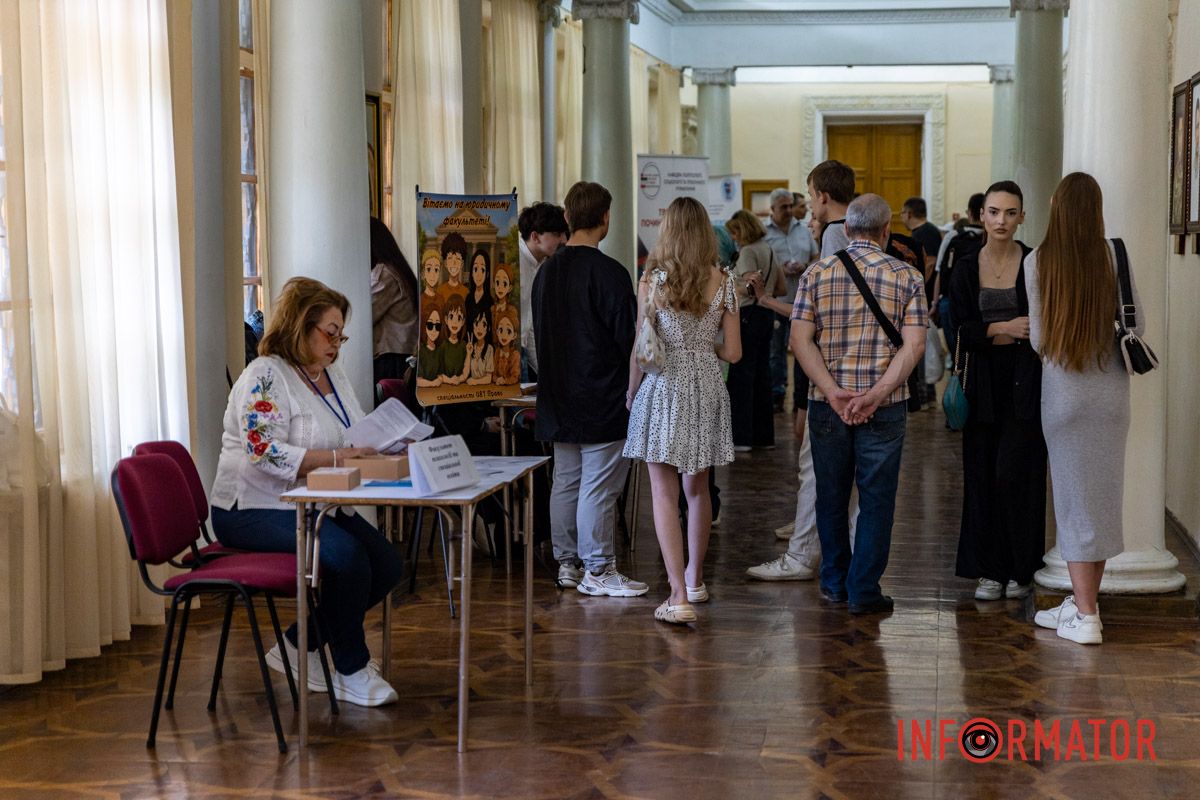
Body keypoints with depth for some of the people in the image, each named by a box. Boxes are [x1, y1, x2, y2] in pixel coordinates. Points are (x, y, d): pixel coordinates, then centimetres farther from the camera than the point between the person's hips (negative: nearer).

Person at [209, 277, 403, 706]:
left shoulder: (332, 374, 14)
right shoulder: (266, 376, -14)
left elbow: (360, 436, 18)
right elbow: (266, 453, -26)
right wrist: (338, 457, -29)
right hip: (253, 511, -9)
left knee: (387, 564, -6)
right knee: (346, 555, -29)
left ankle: (299, 646, 7)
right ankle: (351, 670, -10)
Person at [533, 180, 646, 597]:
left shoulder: (546, 270, 7)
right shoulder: (608, 272, -16)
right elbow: (628, 336, -15)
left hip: (559, 398, 8)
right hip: (602, 398, -8)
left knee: (565, 481, 14)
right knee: (599, 485, -3)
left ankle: (567, 562, 22)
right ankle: (597, 570, 2)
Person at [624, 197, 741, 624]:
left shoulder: (651, 281, -8)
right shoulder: (723, 283, -1)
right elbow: (733, 352, 1)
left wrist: (631, 392, 9)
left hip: (662, 389, -3)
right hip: (705, 390, 3)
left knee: (665, 494, -2)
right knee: (698, 490, 19)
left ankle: (680, 596, -11)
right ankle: (695, 578, 34)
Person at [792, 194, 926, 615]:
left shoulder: (816, 273, 2)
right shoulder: (907, 276, -1)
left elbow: (801, 340, -6)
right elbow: (913, 345, -11)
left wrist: (834, 392, -12)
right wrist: (875, 395, -15)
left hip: (828, 405, 2)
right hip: (885, 408, -2)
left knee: (831, 496, 15)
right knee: (876, 498, 6)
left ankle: (834, 581, 26)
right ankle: (864, 590, 6)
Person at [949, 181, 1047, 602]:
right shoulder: (967, 267, 7)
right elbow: (960, 327, 1)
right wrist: (1001, 328, -13)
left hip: (1025, 380, -3)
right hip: (984, 381, 3)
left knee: (1015, 472, -7)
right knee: (982, 476, 4)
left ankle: (1020, 569, 7)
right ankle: (990, 570, 13)